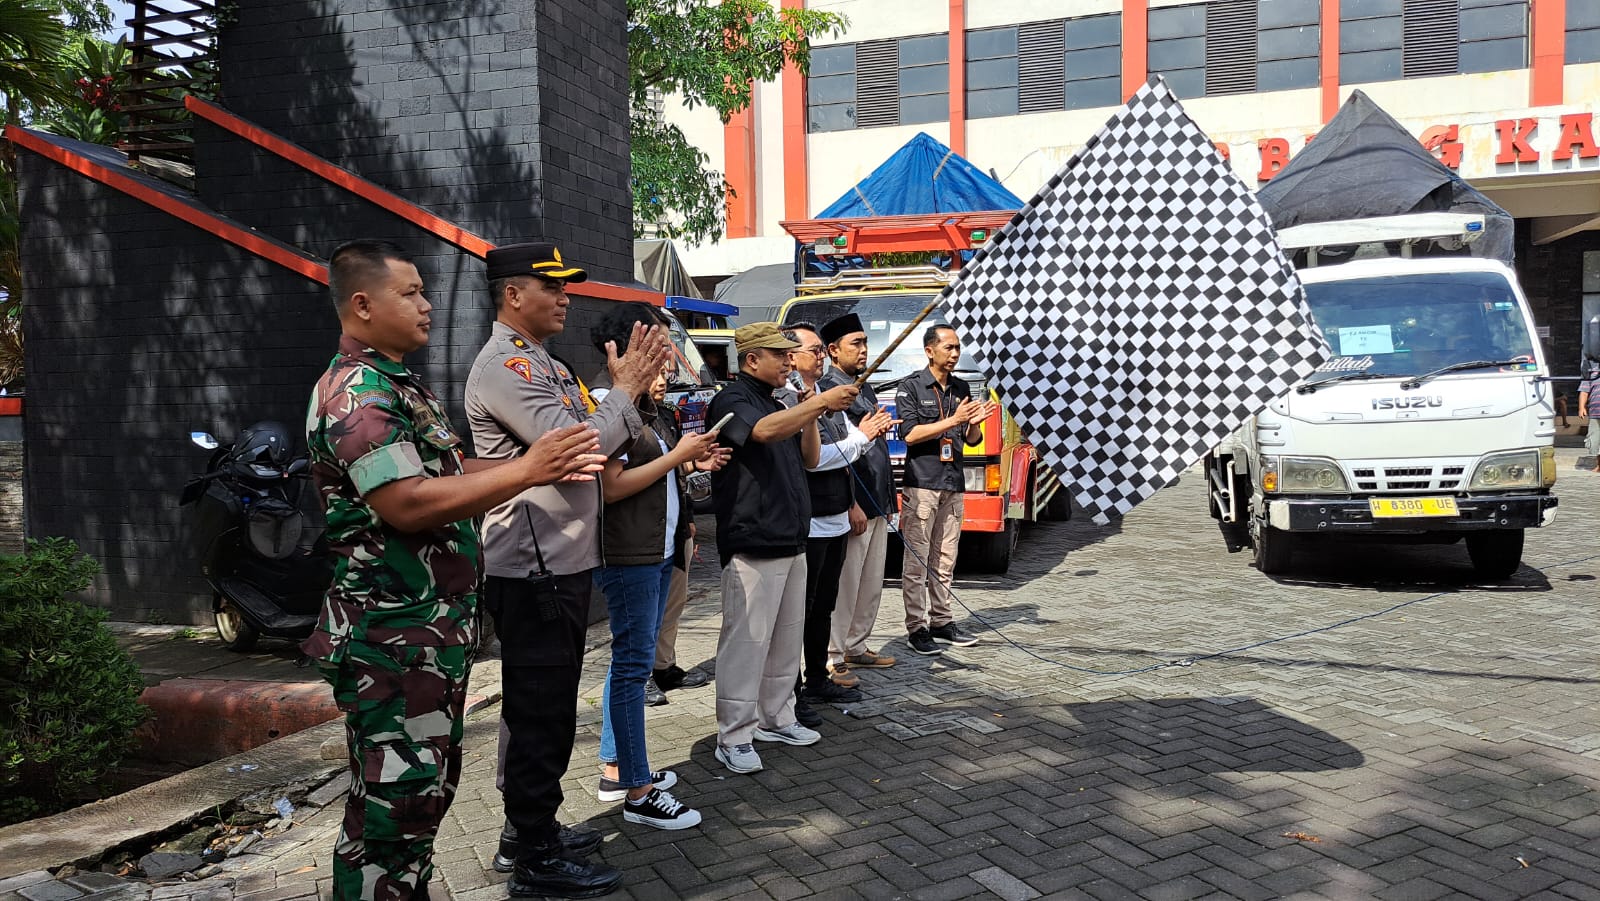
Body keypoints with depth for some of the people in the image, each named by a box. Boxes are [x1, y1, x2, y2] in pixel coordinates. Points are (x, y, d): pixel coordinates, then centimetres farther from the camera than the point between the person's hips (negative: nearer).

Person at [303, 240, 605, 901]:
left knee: (432, 782, 20)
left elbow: (450, 469, 19)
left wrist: (546, 466, 6)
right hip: (392, 639, -11)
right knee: (394, 800, -2)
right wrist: (527, 470, -25)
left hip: (435, 630, 11)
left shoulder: (401, 384, 17)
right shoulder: (357, 391, -18)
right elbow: (407, 503, -28)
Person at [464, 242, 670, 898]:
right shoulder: (503, 366, -15)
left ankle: (528, 832, 33)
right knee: (541, 714, -1)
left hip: (558, 565, 11)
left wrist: (629, 387, 5)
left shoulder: (541, 363, 18)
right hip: (535, 572, -11)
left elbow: (596, 443, 18)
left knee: (540, 709, 19)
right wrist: (626, 389, -12)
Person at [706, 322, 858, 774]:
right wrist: (820, 402, -28)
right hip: (752, 543, -9)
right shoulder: (732, 400, -8)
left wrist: (811, 415, 2)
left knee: (786, 636, 15)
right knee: (746, 640, -7)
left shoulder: (778, 403, 20)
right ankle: (733, 737, 1)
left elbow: (809, 458, 18)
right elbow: (764, 431, -29)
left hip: (791, 541, 9)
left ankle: (776, 718, 27)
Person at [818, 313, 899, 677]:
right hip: (854, 504, -9)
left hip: (877, 503, 9)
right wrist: (852, 505, -20)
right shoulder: (828, 390, -12)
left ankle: (856, 647, 25)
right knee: (845, 584, -4)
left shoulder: (865, 388, 17)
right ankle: (832, 657, 5)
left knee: (871, 583, 14)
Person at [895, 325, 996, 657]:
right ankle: (917, 627, 0)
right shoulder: (911, 387, -2)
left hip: (953, 484, 6)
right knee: (917, 561, -4)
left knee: (945, 560, 9)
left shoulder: (962, 389, 15)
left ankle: (941, 620, 17)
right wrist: (953, 420, -16)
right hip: (921, 483, -5)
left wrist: (975, 423, -8)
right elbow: (910, 434, -12)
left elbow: (972, 440, 15)